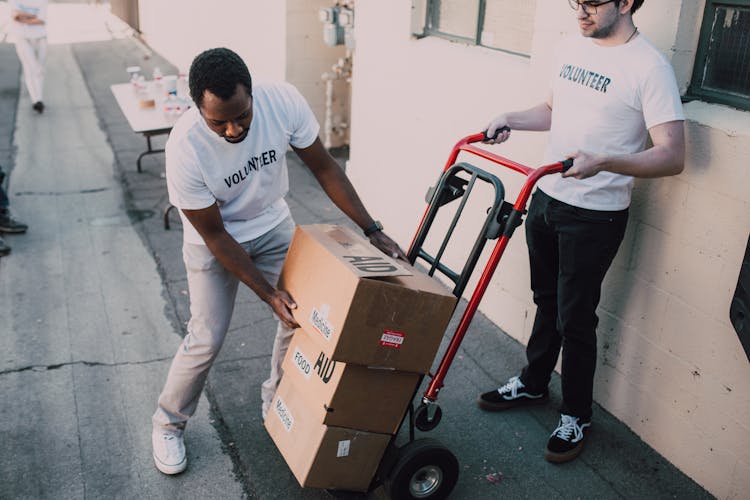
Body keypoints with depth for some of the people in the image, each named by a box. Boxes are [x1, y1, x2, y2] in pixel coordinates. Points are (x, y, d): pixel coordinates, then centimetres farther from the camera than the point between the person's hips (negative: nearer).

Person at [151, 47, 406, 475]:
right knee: (207, 339, -6)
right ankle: (168, 423, 21)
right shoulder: (184, 149, -34)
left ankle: (277, 400, 27)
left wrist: (372, 230, -15)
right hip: (215, 239, -3)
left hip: (272, 223, 4)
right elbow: (215, 235, -23)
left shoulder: (284, 102, -28)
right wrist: (267, 293, -24)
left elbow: (324, 167, -14)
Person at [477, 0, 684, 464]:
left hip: (595, 216, -7)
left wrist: (604, 161, -36)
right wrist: (511, 120, 3)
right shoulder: (572, 47, 6)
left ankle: (577, 418, 23)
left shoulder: (649, 67, -17)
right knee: (547, 302, 21)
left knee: (575, 318, 3)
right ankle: (533, 383, 40)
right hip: (547, 198, 7)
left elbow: (673, 155, -22)